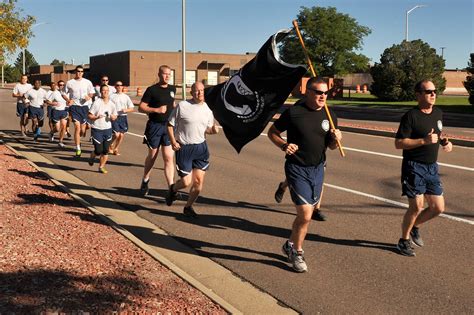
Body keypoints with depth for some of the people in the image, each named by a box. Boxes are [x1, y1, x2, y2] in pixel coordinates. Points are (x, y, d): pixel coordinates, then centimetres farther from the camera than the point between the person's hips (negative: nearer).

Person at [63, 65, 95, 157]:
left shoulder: (87, 82, 6)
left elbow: (92, 92, 15)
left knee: (83, 129, 3)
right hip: (74, 106, -2)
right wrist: (68, 100, -10)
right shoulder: (70, 83, 3)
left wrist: (89, 96, -7)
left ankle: (77, 140, 37)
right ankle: (78, 149, -8)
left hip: (85, 106, 2)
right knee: (77, 127, -12)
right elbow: (64, 94, 10)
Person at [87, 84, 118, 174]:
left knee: (105, 151, 2)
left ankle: (101, 167, 19)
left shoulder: (111, 104, 5)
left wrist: (112, 117, -9)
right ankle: (92, 156, 31)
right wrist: (97, 117, -26)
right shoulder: (96, 102, -9)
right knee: (99, 151, -3)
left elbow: (115, 117, 13)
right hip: (96, 129, -4)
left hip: (107, 129, 4)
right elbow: (89, 115, -8)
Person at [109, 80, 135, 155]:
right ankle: (111, 147, 13)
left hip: (123, 117, 3)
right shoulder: (112, 96, 1)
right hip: (115, 117, -3)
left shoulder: (126, 97, 7)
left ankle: (116, 149, 23)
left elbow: (132, 108, 5)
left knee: (121, 135, 4)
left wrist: (126, 110, -13)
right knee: (116, 134, -13)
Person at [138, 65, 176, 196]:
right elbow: (141, 107, -9)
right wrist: (156, 110, -19)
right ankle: (145, 181, 34)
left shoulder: (172, 89, 8)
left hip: (169, 126, 3)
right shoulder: (152, 90, -7)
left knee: (169, 158, -5)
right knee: (152, 156, 12)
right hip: (155, 126, -3)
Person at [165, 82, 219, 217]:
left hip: (201, 147, 4)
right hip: (184, 148, -4)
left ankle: (188, 207, 24)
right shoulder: (182, 106, -8)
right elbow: (170, 124, -2)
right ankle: (173, 189, 31)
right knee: (186, 182, -5)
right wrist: (173, 141, -14)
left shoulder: (208, 109, 6)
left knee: (198, 181, 3)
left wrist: (213, 129, -6)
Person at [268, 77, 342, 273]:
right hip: (297, 169, -6)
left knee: (305, 214, 15)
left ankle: (290, 245, 38)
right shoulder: (293, 112, -11)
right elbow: (272, 132, 0)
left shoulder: (329, 116, 4)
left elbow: (331, 146, 13)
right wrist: (283, 145, -19)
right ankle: (297, 252, 12)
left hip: (318, 169, 6)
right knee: (305, 214, -11)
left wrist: (336, 139, -10)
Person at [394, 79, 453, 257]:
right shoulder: (411, 116, -13)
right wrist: (424, 141, -25)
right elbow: (398, 143, -16)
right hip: (414, 167, -7)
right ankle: (404, 241, 17)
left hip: (432, 167, 7)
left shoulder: (438, 113, 8)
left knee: (438, 208, 6)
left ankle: (415, 227, 33)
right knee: (417, 206, -4)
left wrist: (445, 141, 3)